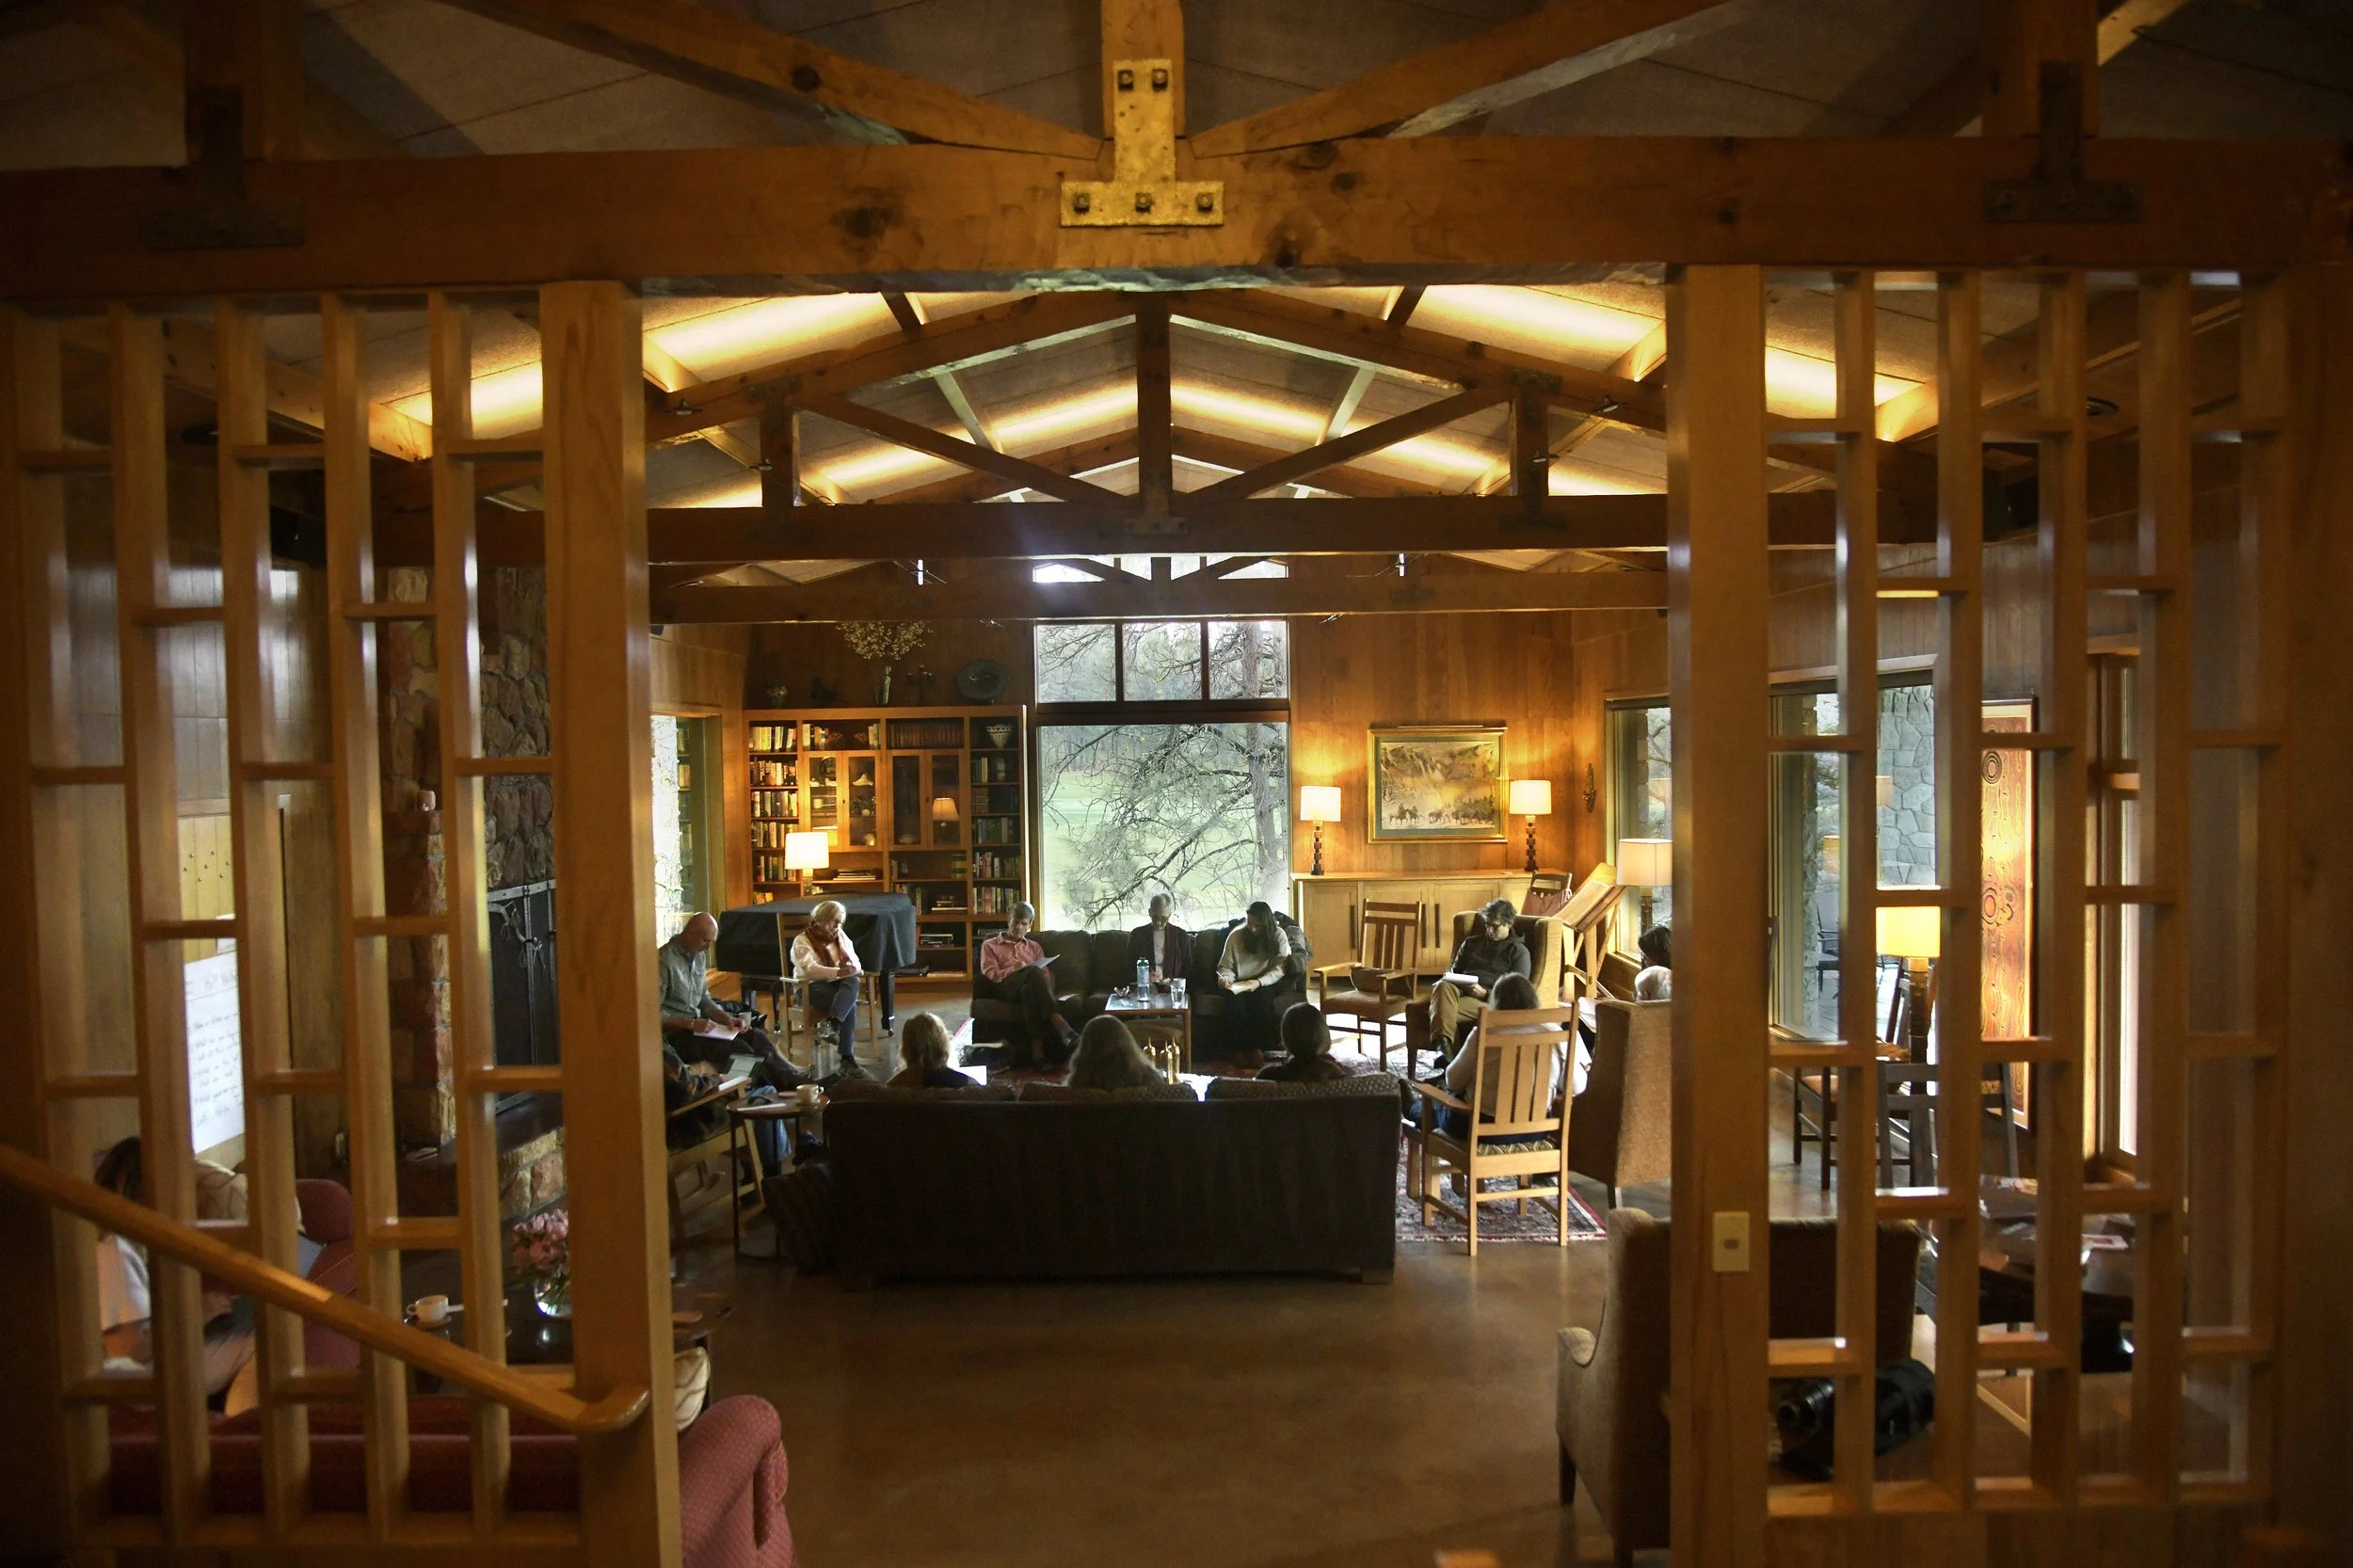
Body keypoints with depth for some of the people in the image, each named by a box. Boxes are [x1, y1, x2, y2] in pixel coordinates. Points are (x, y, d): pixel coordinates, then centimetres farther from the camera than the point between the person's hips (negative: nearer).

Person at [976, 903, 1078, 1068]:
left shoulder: (1034, 947, 31)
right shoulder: (990, 946, 23)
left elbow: (1046, 976, 19)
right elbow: (990, 975, 6)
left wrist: (1047, 978, -6)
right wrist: (1013, 970, -11)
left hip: (1031, 987, 2)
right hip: (1005, 989, -2)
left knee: (1030, 990, -39)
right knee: (1033, 972, -36)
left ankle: (1038, 1050, -53)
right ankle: (1061, 1025, -51)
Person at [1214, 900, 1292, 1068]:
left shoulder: (1278, 936, -1)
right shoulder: (1236, 936, 1)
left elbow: (1279, 969, -9)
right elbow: (1226, 966, 5)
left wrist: (1259, 982, -26)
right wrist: (1225, 978, -19)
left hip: (1265, 984, -1)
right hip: (1239, 984, 1)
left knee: (1262, 997, -36)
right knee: (1235, 999, -34)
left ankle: (1258, 1049, -26)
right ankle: (1238, 1050, -25)